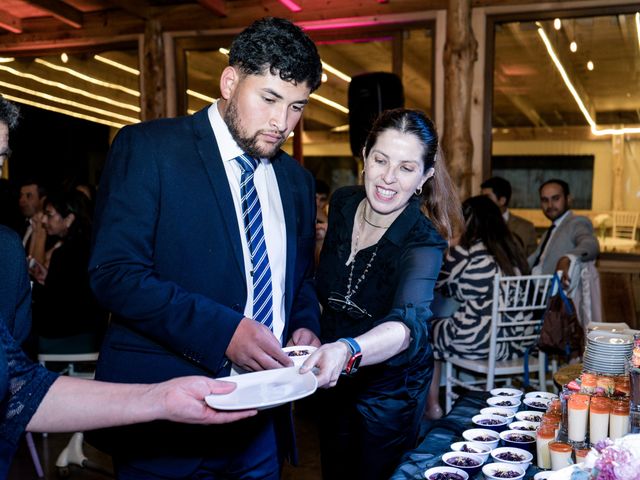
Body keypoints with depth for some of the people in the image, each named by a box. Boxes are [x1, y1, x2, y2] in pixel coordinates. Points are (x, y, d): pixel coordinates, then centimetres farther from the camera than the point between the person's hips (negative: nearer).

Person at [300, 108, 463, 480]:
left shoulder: (423, 240, -27)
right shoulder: (342, 204, -10)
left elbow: (410, 323, -45)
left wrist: (347, 351, -64)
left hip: (390, 389, -5)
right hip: (335, 381, 5)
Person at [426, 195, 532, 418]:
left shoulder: (465, 252, -13)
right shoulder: (514, 251, 5)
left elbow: (440, 286, 3)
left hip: (476, 344, -6)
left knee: (430, 327, 20)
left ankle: (432, 404, 24)